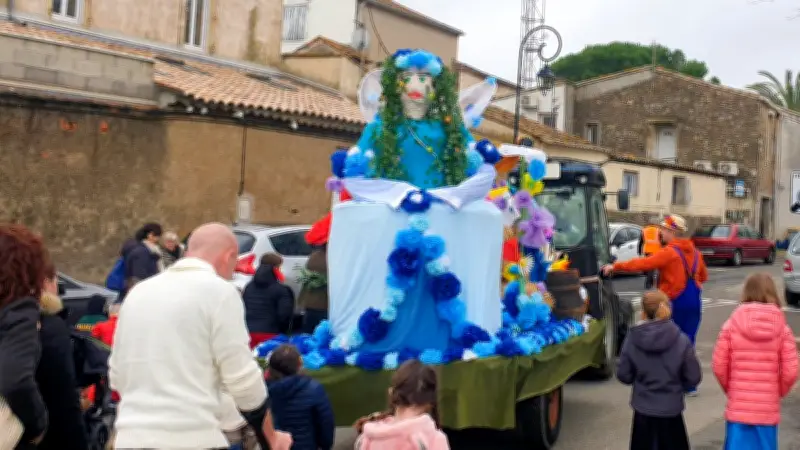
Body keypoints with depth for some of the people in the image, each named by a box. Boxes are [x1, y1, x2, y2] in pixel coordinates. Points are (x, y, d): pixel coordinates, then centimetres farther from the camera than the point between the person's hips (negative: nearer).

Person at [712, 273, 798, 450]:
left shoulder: (732, 325, -6)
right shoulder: (782, 329, -4)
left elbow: (719, 366, -5)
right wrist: (778, 392, 13)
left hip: (738, 407, 0)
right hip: (768, 410, 0)